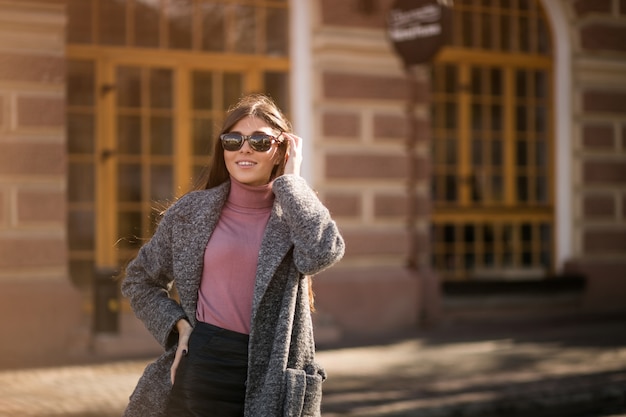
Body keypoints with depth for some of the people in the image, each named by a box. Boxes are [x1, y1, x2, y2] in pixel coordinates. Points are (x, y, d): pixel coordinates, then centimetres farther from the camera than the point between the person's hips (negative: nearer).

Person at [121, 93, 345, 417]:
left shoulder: (294, 213, 3)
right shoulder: (192, 211, 4)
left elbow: (322, 253, -20)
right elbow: (138, 280, 14)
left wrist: (290, 179, -9)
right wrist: (178, 326, -2)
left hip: (271, 378, 0)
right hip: (202, 370, 1)